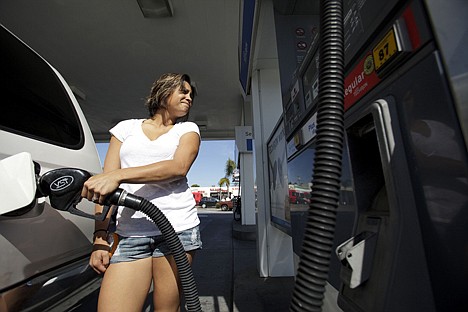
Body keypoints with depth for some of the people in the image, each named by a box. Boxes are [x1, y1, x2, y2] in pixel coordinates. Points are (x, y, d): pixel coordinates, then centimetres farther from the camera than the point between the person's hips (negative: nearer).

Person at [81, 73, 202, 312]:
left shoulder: (188, 129, 11)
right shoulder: (127, 128, 14)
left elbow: (179, 167, -11)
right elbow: (104, 186, 8)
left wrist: (118, 175, -17)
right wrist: (101, 235, -1)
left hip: (178, 227, -1)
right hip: (129, 233, 1)